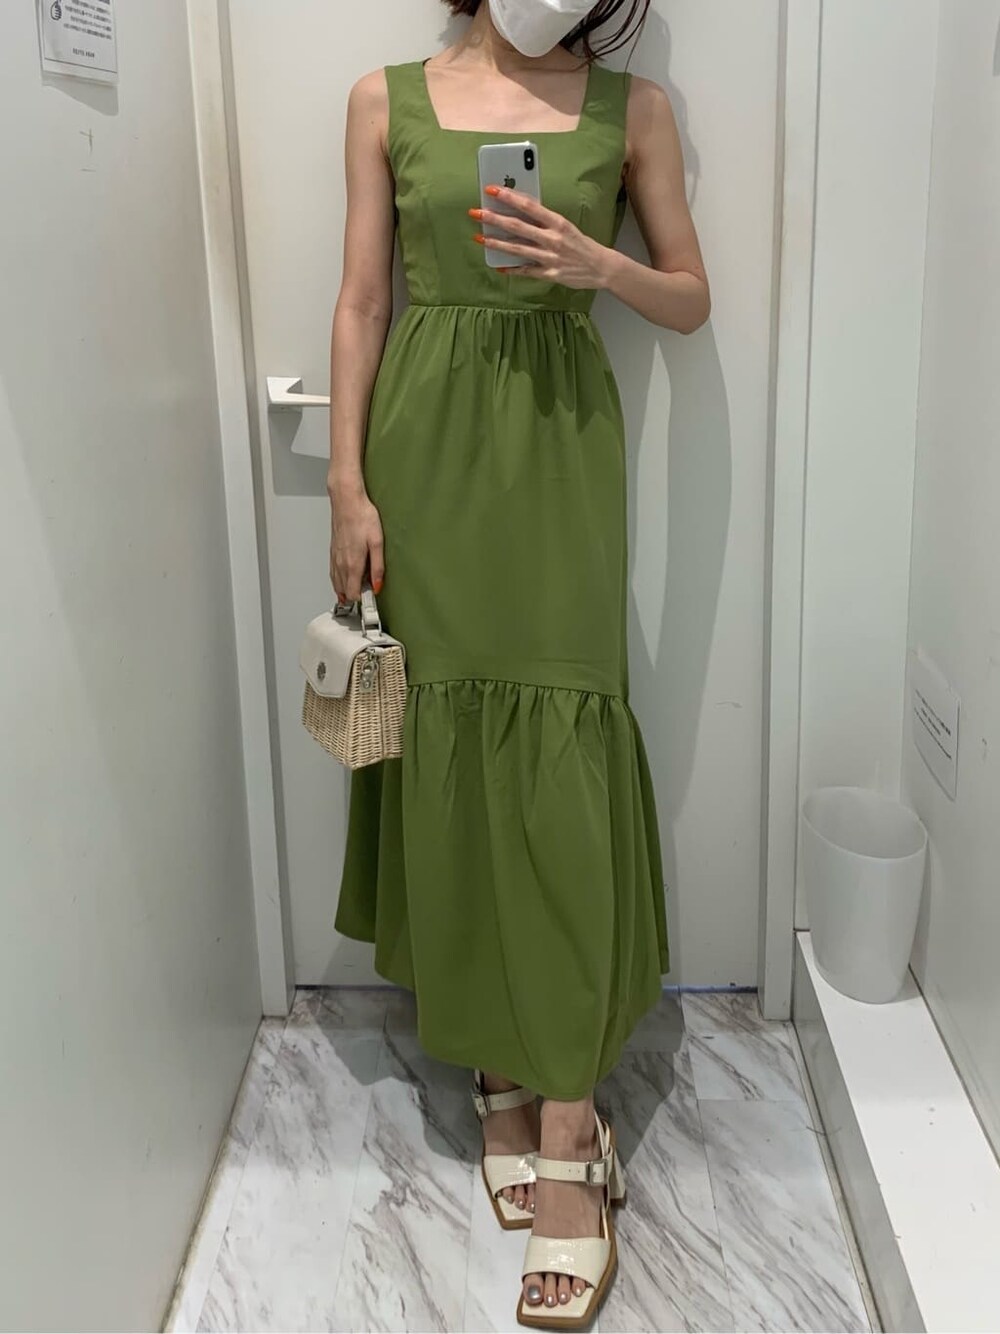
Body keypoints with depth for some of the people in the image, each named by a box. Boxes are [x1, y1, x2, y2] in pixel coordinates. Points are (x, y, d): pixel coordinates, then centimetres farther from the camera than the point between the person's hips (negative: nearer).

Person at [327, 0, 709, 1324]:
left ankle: (565, 1135, 2)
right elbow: (361, 302, 6)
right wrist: (348, 487, -2)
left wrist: (597, 264, -11)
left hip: (561, 439, -1)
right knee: (449, 743, 2)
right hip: (424, 441, 1)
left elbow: (691, 300, 10)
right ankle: (498, 1068, 19)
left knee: (561, 756, -6)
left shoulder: (631, 108, 8)